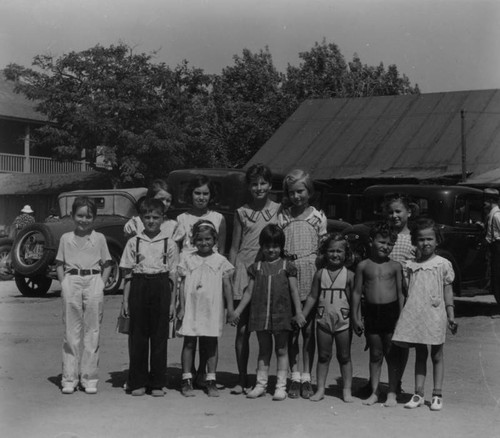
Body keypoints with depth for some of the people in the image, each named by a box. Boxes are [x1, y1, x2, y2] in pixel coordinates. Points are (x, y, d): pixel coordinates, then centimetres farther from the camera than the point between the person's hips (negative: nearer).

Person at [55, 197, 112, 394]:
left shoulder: (99, 238, 9)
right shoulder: (66, 238, 11)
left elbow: (107, 265, 11)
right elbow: (59, 264, 13)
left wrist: (101, 284, -1)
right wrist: (64, 283, -1)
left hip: (93, 282, 0)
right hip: (71, 282, 0)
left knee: (92, 332, 0)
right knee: (71, 332, 1)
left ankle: (89, 378, 7)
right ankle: (69, 378, 6)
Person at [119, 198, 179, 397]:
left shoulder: (170, 243, 4)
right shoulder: (133, 242, 6)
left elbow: (173, 276, 4)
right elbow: (128, 274, 7)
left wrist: (172, 302, 0)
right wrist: (125, 300, 2)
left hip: (161, 288, 0)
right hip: (139, 287, 1)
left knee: (159, 336, 3)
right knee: (137, 335, 3)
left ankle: (157, 383, 11)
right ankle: (138, 382, 12)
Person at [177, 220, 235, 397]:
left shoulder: (220, 260, 4)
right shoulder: (187, 258, 4)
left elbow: (227, 285, 6)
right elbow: (182, 284, 4)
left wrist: (230, 308, 2)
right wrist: (182, 307, 0)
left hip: (212, 309, 0)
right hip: (191, 308, 0)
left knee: (211, 343, 5)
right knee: (189, 342, 3)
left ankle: (211, 381, 14)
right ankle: (186, 380, 10)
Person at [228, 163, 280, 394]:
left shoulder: (279, 210, 6)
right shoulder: (242, 213, 9)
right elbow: (234, 247, 11)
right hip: (244, 271, 1)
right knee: (242, 329, 2)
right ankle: (242, 378, 11)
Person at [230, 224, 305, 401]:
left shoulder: (287, 266, 2)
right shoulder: (256, 267, 8)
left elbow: (294, 291, 2)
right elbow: (249, 291, 10)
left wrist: (298, 312, -3)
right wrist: (238, 310, 6)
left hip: (281, 313, -2)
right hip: (260, 314, 2)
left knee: (281, 350, 4)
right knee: (264, 349, 11)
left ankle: (281, 386, 8)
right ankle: (261, 384, 17)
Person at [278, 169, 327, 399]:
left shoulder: (318, 217, 4)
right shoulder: (282, 217, 6)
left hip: (311, 279, -1)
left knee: (308, 330, 4)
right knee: (291, 330, 5)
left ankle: (306, 377, 13)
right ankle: (295, 377, 14)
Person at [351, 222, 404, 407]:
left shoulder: (395, 266, 3)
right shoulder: (363, 266, 4)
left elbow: (400, 293, 5)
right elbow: (357, 292, 5)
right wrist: (355, 318, 2)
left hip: (391, 311, -1)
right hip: (371, 312, 1)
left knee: (392, 355, 3)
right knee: (375, 355, 9)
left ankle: (392, 393, 11)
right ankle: (374, 392, 17)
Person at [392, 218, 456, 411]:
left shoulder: (443, 264, 0)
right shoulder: (411, 265, 8)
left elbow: (447, 290, 2)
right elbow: (408, 291, 12)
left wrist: (451, 315, -1)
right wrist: (404, 312, 8)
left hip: (435, 315, -3)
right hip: (415, 315, 3)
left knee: (437, 355, 6)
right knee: (420, 354, 10)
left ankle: (437, 394, 12)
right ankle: (418, 393, 14)